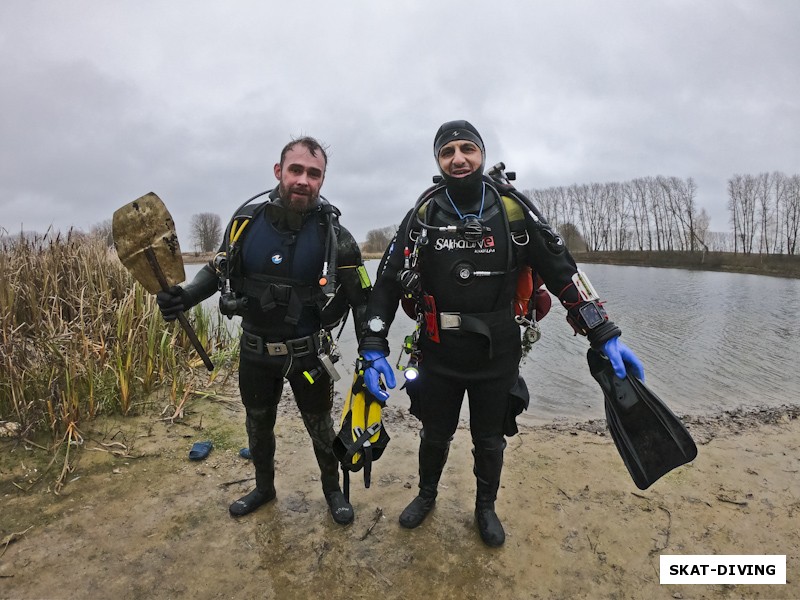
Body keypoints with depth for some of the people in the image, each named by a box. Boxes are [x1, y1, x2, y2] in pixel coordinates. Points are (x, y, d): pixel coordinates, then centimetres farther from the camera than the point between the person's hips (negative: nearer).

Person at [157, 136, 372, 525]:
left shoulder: (332, 234, -16)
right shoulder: (247, 221, -10)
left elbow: (360, 298, -9)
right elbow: (219, 268, 5)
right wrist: (186, 296, -14)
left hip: (308, 352, -3)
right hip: (255, 349, 3)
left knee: (320, 427, 14)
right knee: (258, 424, 22)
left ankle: (332, 490, 42)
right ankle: (264, 488, 50)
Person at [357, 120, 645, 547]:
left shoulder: (514, 210, -7)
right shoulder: (423, 216, -7)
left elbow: (563, 273, -3)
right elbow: (387, 283, -7)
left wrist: (605, 335, -6)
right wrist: (373, 349, -15)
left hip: (496, 358, 0)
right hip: (438, 356, 0)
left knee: (489, 442, 18)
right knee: (434, 436, 19)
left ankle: (486, 507, 47)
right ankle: (427, 495, 49)